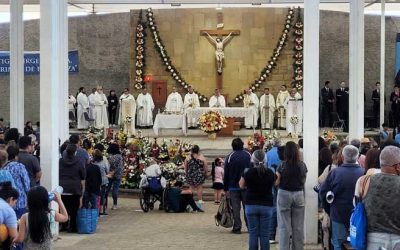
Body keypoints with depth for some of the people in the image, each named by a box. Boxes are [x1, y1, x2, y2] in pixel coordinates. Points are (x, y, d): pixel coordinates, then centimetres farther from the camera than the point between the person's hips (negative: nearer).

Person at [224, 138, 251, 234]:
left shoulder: (229, 157, -4)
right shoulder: (248, 155, 1)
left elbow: (226, 174, -2)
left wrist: (226, 188, 5)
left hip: (233, 187, -2)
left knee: (235, 208, 2)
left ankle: (237, 227, 1)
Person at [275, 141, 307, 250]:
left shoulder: (283, 165, -14)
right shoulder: (302, 165, -3)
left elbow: (276, 183, -9)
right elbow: (304, 180, 8)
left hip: (284, 194, -3)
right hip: (299, 194, 3)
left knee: (284, 226, 4)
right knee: (298, 226, 11)